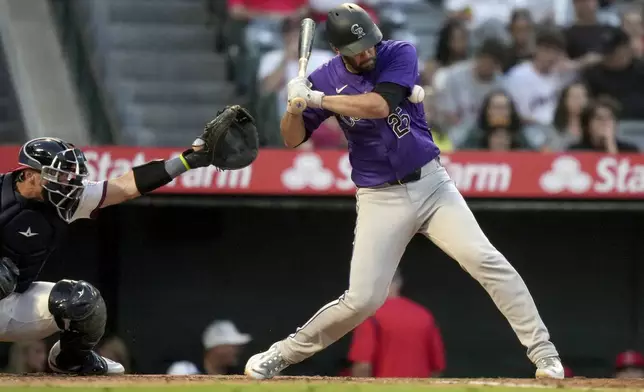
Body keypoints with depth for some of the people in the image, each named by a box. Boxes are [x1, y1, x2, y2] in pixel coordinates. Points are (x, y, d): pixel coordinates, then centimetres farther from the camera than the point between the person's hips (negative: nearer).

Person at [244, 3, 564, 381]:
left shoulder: (400, 54, -9)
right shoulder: (326, 79, -4)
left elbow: (379, 106, -25)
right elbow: (293, 139, -1)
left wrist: (316, 99, -25)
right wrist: (295, 106, -22)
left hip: (431, 183, 0)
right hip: (380, 199, 0)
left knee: (486, 260, -14)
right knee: (362, 300, -7)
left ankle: (544, 353, -9)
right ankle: (284, 353, 12)